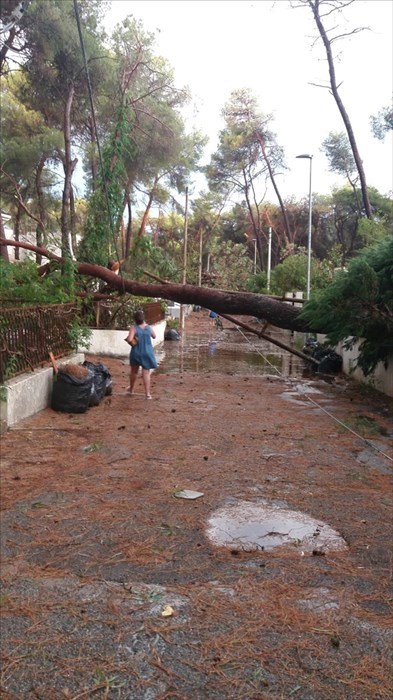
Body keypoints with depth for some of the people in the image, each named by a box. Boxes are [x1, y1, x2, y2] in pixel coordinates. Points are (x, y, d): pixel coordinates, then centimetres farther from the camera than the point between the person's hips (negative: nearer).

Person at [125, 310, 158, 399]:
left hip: (136, 352, -1)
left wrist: (130, 342, -2)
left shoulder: (133, 328, -13)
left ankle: (131, 389, 36)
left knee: (134, 371, 19)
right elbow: (154, 336, 17)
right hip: (147, 353, 1)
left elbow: (129, 339, -25)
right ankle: (148, 393, -3)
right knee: (146, 373, 1)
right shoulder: (148, 327, -2)